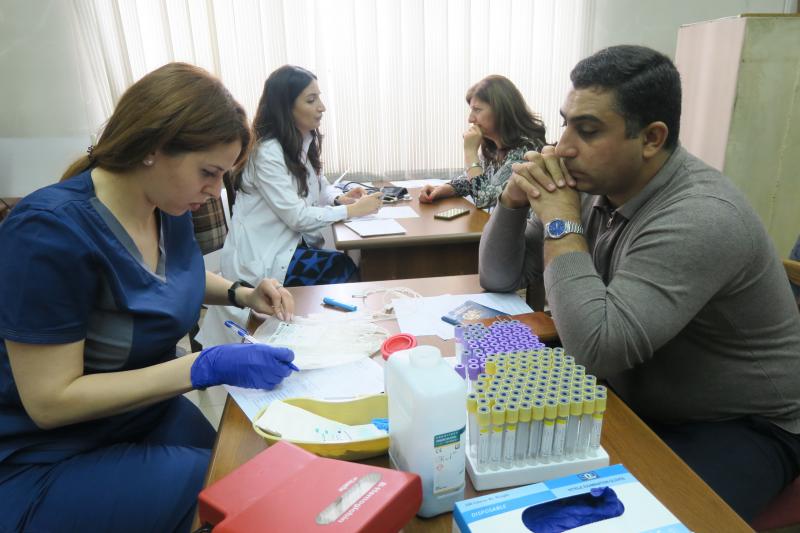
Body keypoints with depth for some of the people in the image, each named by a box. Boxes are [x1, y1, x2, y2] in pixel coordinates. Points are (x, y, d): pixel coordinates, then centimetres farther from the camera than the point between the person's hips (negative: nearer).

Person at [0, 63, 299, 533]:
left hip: (152, 414, 7)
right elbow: (49, 401, -25)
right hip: (49, 460, -6)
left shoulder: (170, 205, -5)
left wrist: (241, 294, -3)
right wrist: (206, 367, -31)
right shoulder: (52, 230, -27)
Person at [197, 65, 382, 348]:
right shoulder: (266, 153, -21)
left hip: (293, 242, 7)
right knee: (350, 271, -17)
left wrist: (340, 197, -6)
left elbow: (319, 185, 16)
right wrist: (353, 210, -19)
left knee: (353, 264, -13)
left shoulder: (308, 140, 5)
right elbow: (298, 216, -22)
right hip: (264, 260, -7)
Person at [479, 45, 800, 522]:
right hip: (638, 404, 7)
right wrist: (514, 201, -17)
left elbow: (597, 349, -36)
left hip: (742, 427, -6)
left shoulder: (699, 218, -29)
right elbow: (499, 278, 0)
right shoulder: (597, 188, -5)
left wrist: (560, 221, -29)